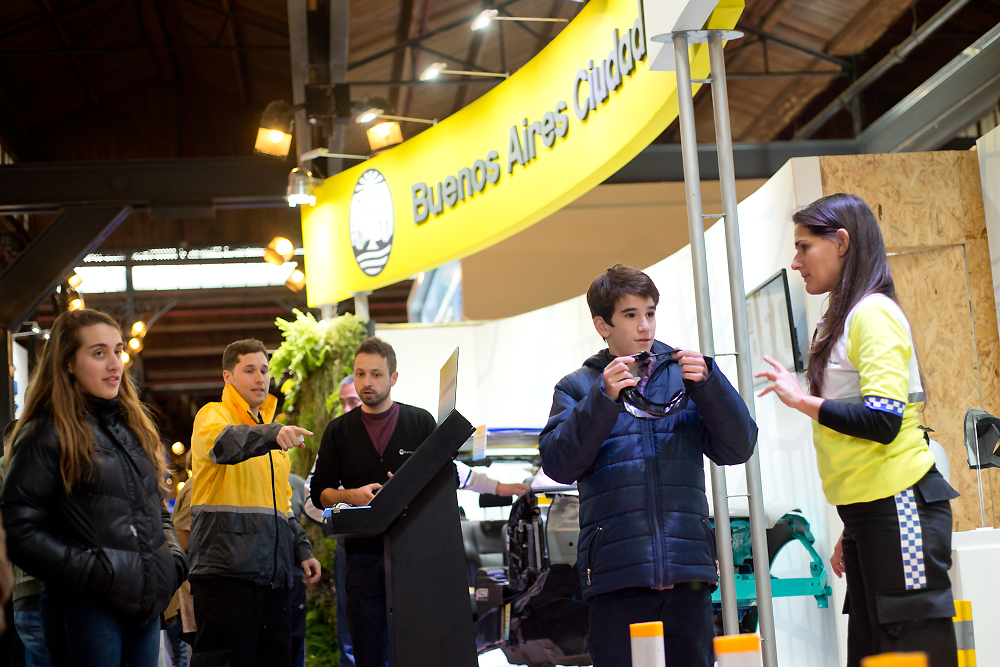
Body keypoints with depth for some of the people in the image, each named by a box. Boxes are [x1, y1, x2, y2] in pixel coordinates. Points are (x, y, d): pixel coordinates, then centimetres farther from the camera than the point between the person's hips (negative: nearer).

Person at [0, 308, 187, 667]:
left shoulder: (135, 426, 16)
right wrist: (96, 572, -17)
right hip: (85, 610, -6)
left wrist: (173, 559, 6)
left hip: (147, 606, 6)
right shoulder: (46, 435, -5)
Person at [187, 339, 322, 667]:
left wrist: (301, 549, 17)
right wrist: (273, 434, -41)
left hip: (272, 572, 7)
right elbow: (222, 443, -24)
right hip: (226, 567, -7)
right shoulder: (212, 415, 2)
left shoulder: (271, 431, 25)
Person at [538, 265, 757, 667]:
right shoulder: (578, 388, 10)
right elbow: (558, 464, -5)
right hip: (617, 574, -2)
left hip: (687, 572, 2)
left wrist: (707, 384, -9)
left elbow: (737, 448, 6)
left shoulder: (685, 377, 14)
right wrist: (603, 399, -15)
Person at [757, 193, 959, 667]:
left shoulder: (873, 313, -10)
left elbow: (883, 419, -21)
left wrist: (801, 400, -10)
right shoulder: (841, 321, 17)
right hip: (866, 513, 9)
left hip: (899, 505, -9)